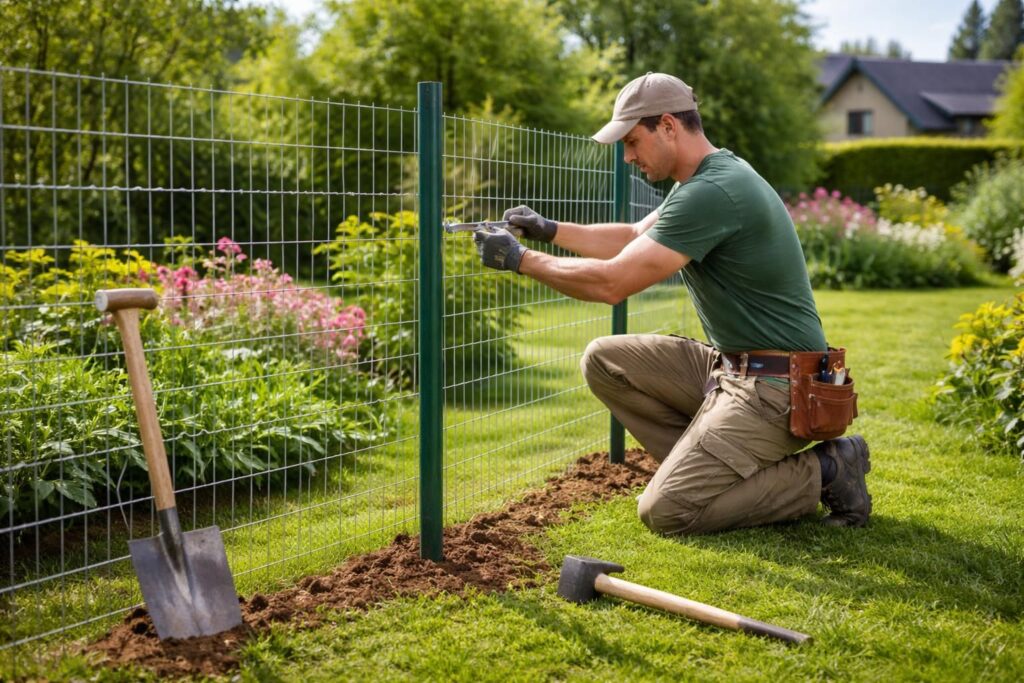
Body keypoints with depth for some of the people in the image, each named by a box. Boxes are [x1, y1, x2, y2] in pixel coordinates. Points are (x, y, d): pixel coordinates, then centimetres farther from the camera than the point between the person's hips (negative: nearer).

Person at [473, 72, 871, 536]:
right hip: (730, 366, 10)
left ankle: (823, 472, -1)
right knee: (604, 360, 6)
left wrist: (521, 260, -12)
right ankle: (713, 469, 7)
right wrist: (550, 230, 17)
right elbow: (635, 238, 27)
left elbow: (612, 283, -23)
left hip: (776, 386, -10)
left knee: (665, 511, -15)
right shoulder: (702, 180, 11)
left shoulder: (712, 193, -22)